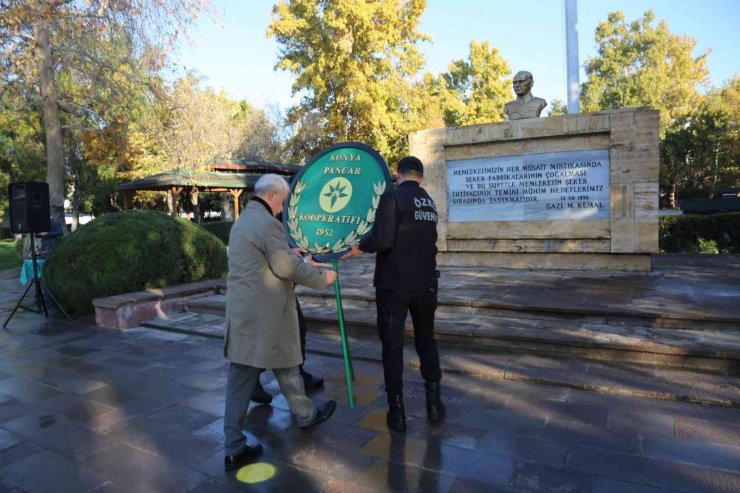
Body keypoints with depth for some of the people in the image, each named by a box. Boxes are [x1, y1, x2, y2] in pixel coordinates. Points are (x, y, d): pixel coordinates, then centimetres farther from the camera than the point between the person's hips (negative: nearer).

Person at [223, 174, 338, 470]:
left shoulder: (241, 221, 15)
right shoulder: (268, 223, -15)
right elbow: (287, 267, -16)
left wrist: (291, 252, 26)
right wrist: (322, 278, -4)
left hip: (241, 309, 8)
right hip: (265, 311, -8)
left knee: (240, 377, 6)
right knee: (284, 366, 12)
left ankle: (234, 448, 11)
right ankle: (305, 415, 35)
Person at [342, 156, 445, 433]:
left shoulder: (392, 197, -11)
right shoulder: (429, 202, 9)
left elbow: (383, 239, -22)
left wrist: (359, 247, -6)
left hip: (394, 284, -5)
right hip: (425, 283, 6)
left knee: (392, 346, 6)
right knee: (426, 340, 19)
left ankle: (396, 411, 12)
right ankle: (433, 402, 23)